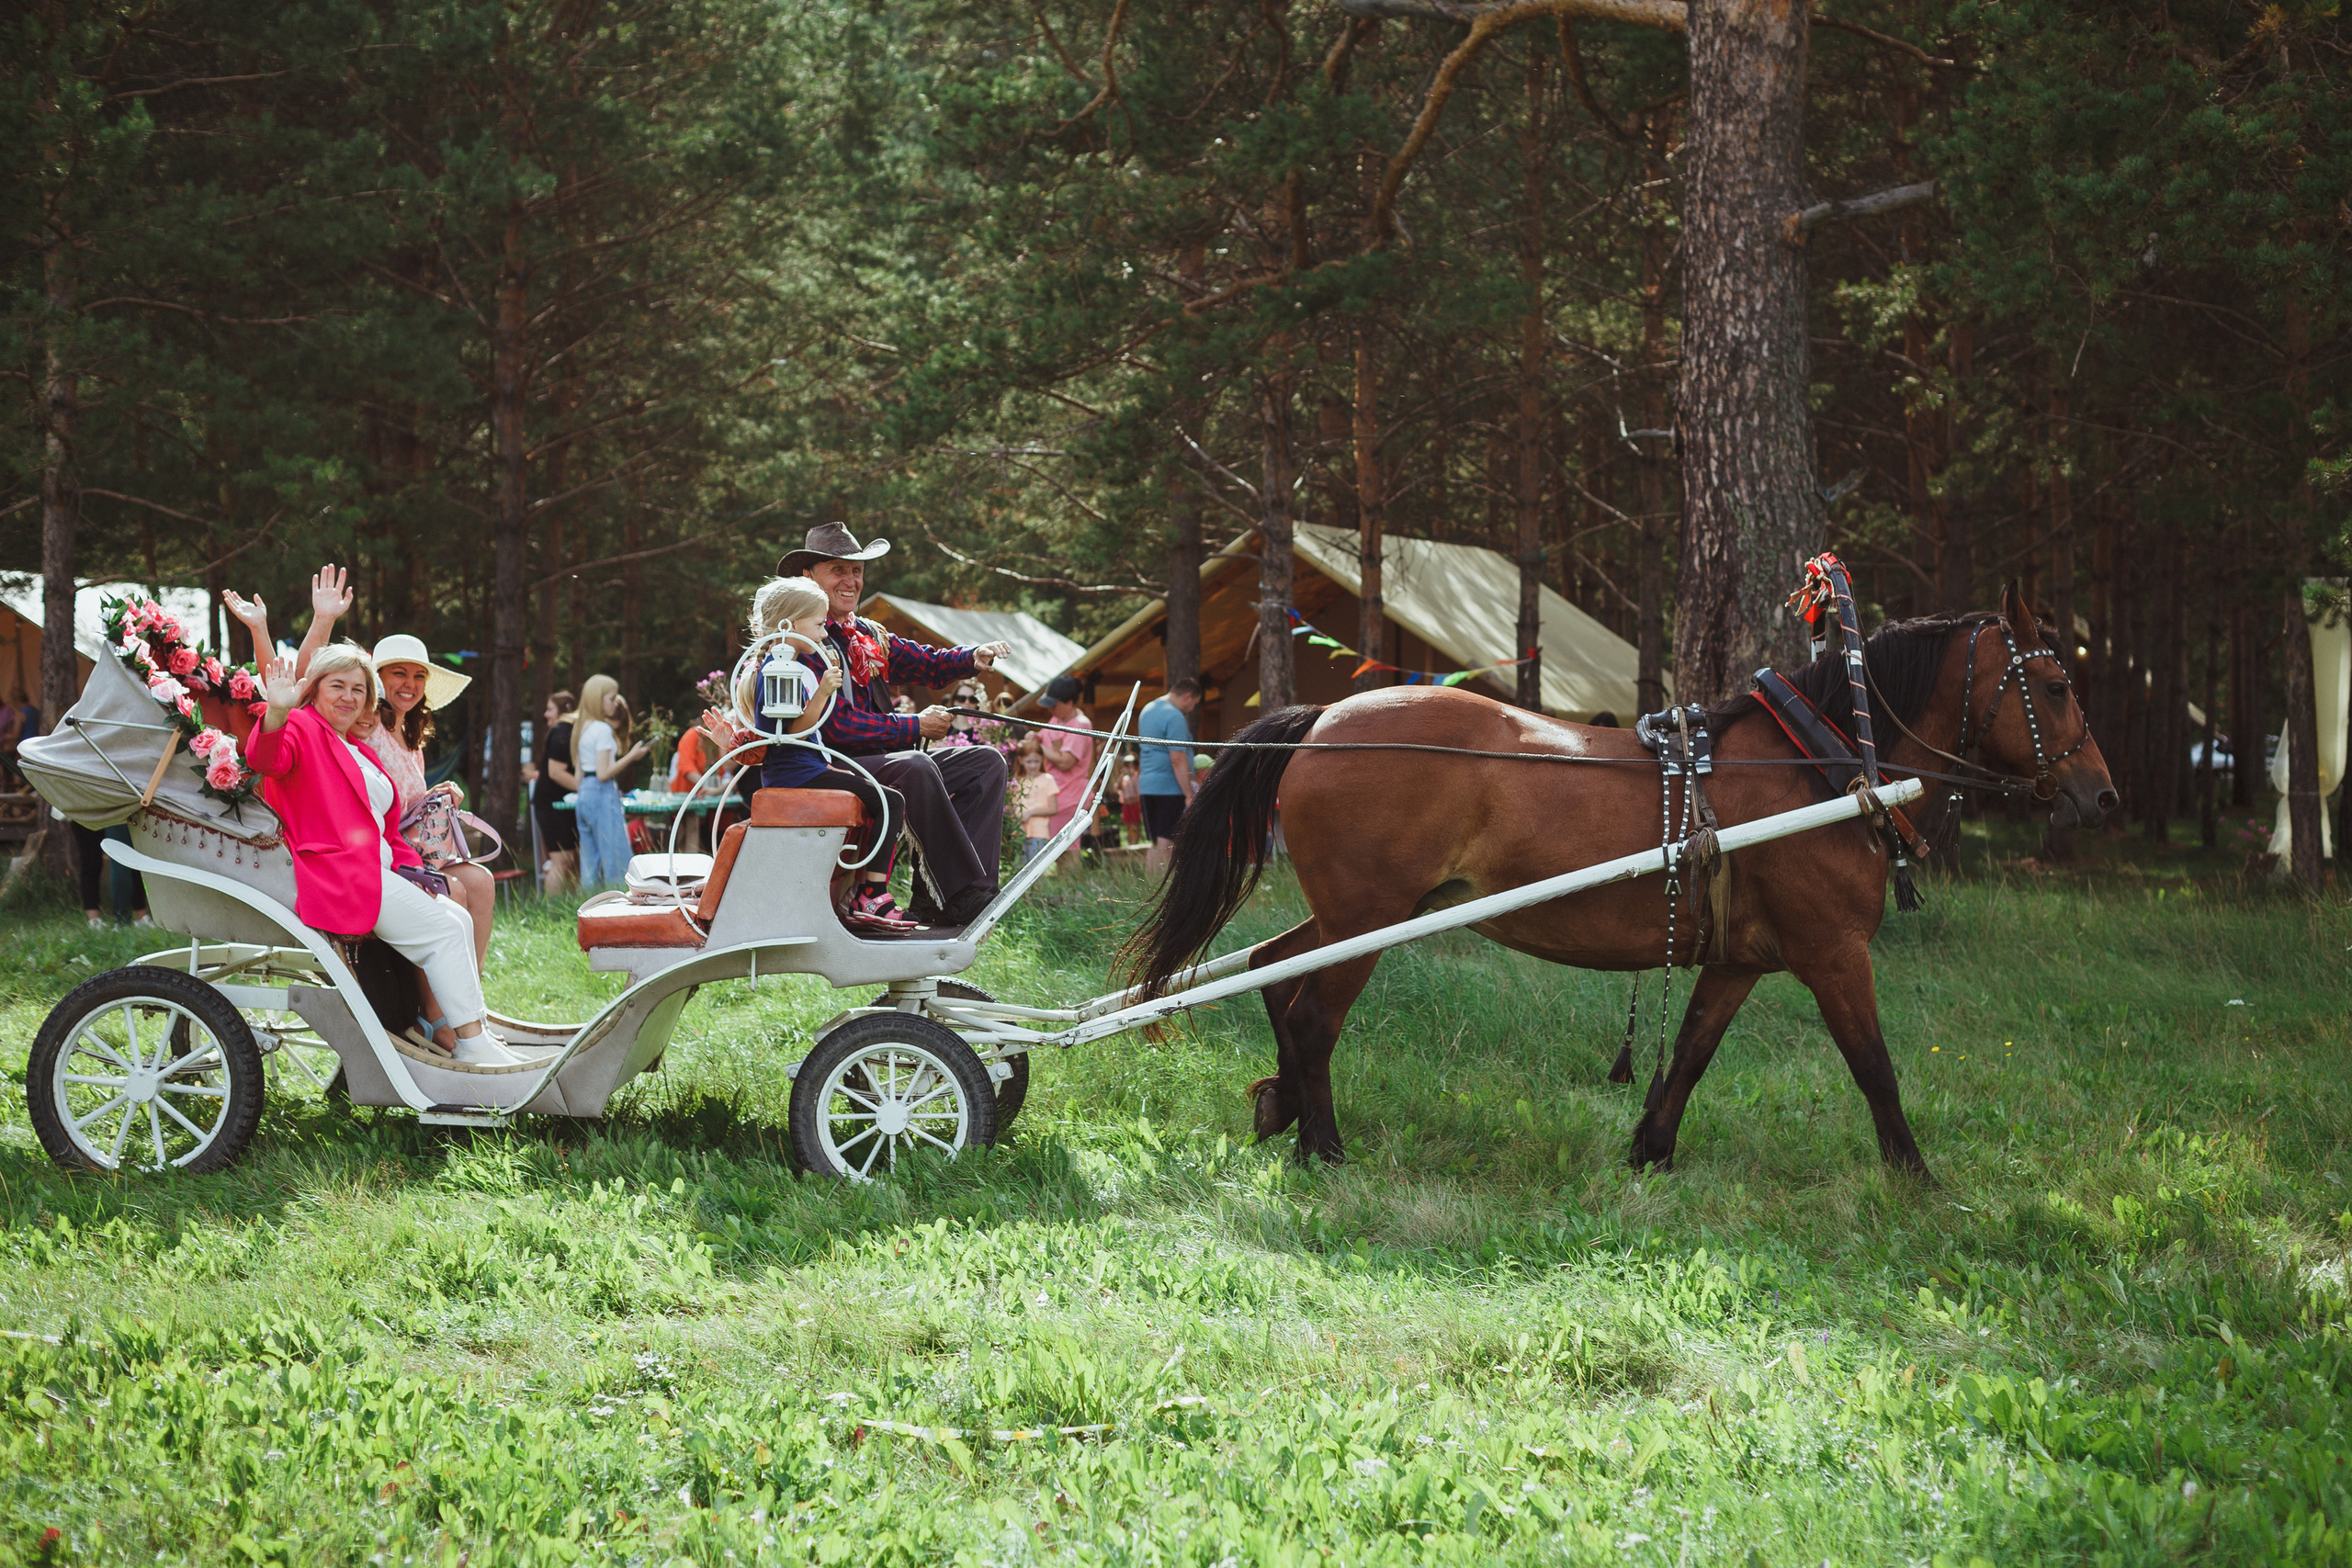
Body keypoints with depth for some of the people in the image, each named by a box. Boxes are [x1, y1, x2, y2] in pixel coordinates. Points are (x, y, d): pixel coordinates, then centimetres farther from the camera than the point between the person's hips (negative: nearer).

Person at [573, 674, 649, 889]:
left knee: (591, 866, 9)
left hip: (584, 796, 9)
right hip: (603, 796, -9)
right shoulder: (603, 729, -12)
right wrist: (631, 756, -10)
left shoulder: (581, 728, 15)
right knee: (616, 863, -7)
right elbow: (603, 773, -17)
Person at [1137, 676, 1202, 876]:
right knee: (1167, 844, -7)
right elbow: (1178, 760, -19)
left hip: (1147, 785, 9)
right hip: (1170, 788, -9)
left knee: (1153, 843, 11)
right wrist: (1189, 794, -18)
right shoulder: (1174, 717, -14)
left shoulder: (1148, 709, 16)